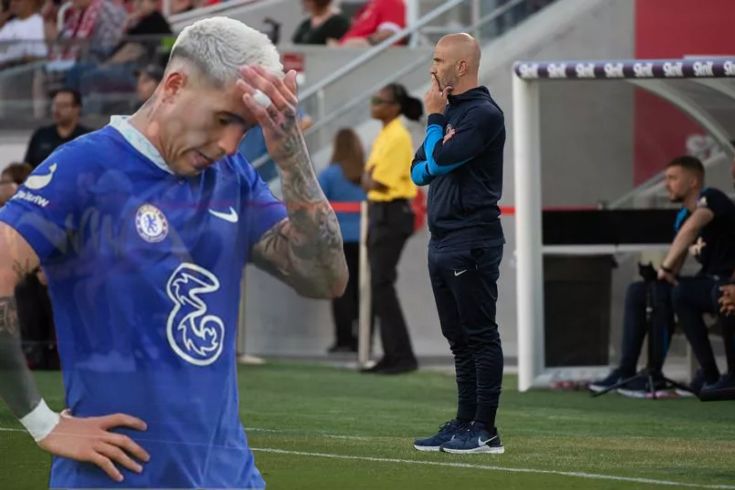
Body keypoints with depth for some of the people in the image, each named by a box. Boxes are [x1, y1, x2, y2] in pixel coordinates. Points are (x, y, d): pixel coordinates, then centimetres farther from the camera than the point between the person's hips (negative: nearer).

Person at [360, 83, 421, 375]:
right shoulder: (385, 136, 15)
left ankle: (402, 356, -9)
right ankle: (393, 355, 13)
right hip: (381, 212, 10)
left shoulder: (397, 137, -15)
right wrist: (370, 179, -2)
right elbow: (371, 180, 17)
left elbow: (377, 184, -18)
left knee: (382, 284, -11)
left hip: (392, 214, -10)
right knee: (380, 285, 9)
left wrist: (368, 178, 1)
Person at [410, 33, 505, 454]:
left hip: (471, 242, -10)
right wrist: (435, 160, -6)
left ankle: (485, 431, -8)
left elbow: (440, 160, -18)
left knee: (480, 336, -8)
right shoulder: (449, 112, 18)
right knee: (459, 339, 11)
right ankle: (465, 424, 16)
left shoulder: (484, 115, -11)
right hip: (442, 241, 10)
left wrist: (434, 119, -2)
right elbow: (420, 172, 16)